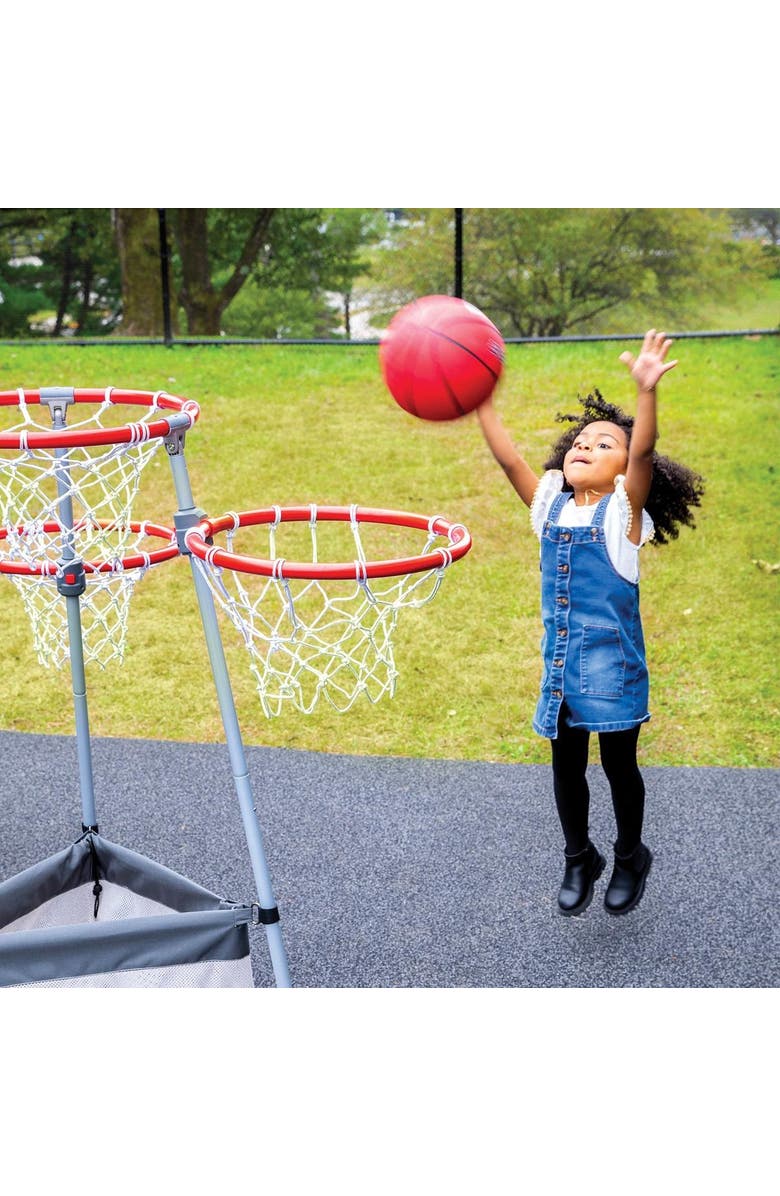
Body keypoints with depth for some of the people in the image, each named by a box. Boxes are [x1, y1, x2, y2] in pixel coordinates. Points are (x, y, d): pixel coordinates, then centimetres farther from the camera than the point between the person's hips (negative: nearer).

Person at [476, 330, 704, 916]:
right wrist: (482, 399, -10)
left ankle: (631, 858, 33)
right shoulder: (551, 508, 4)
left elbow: (643, 454, -26)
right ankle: (579, 859, 35)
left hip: (613, 665, -4)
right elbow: (509, 458, -2)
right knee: (567, 767, 15)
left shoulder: (623, 512, -9)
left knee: (619, 766, 11)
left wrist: (647, 391, -42)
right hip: (561, 667, 5)